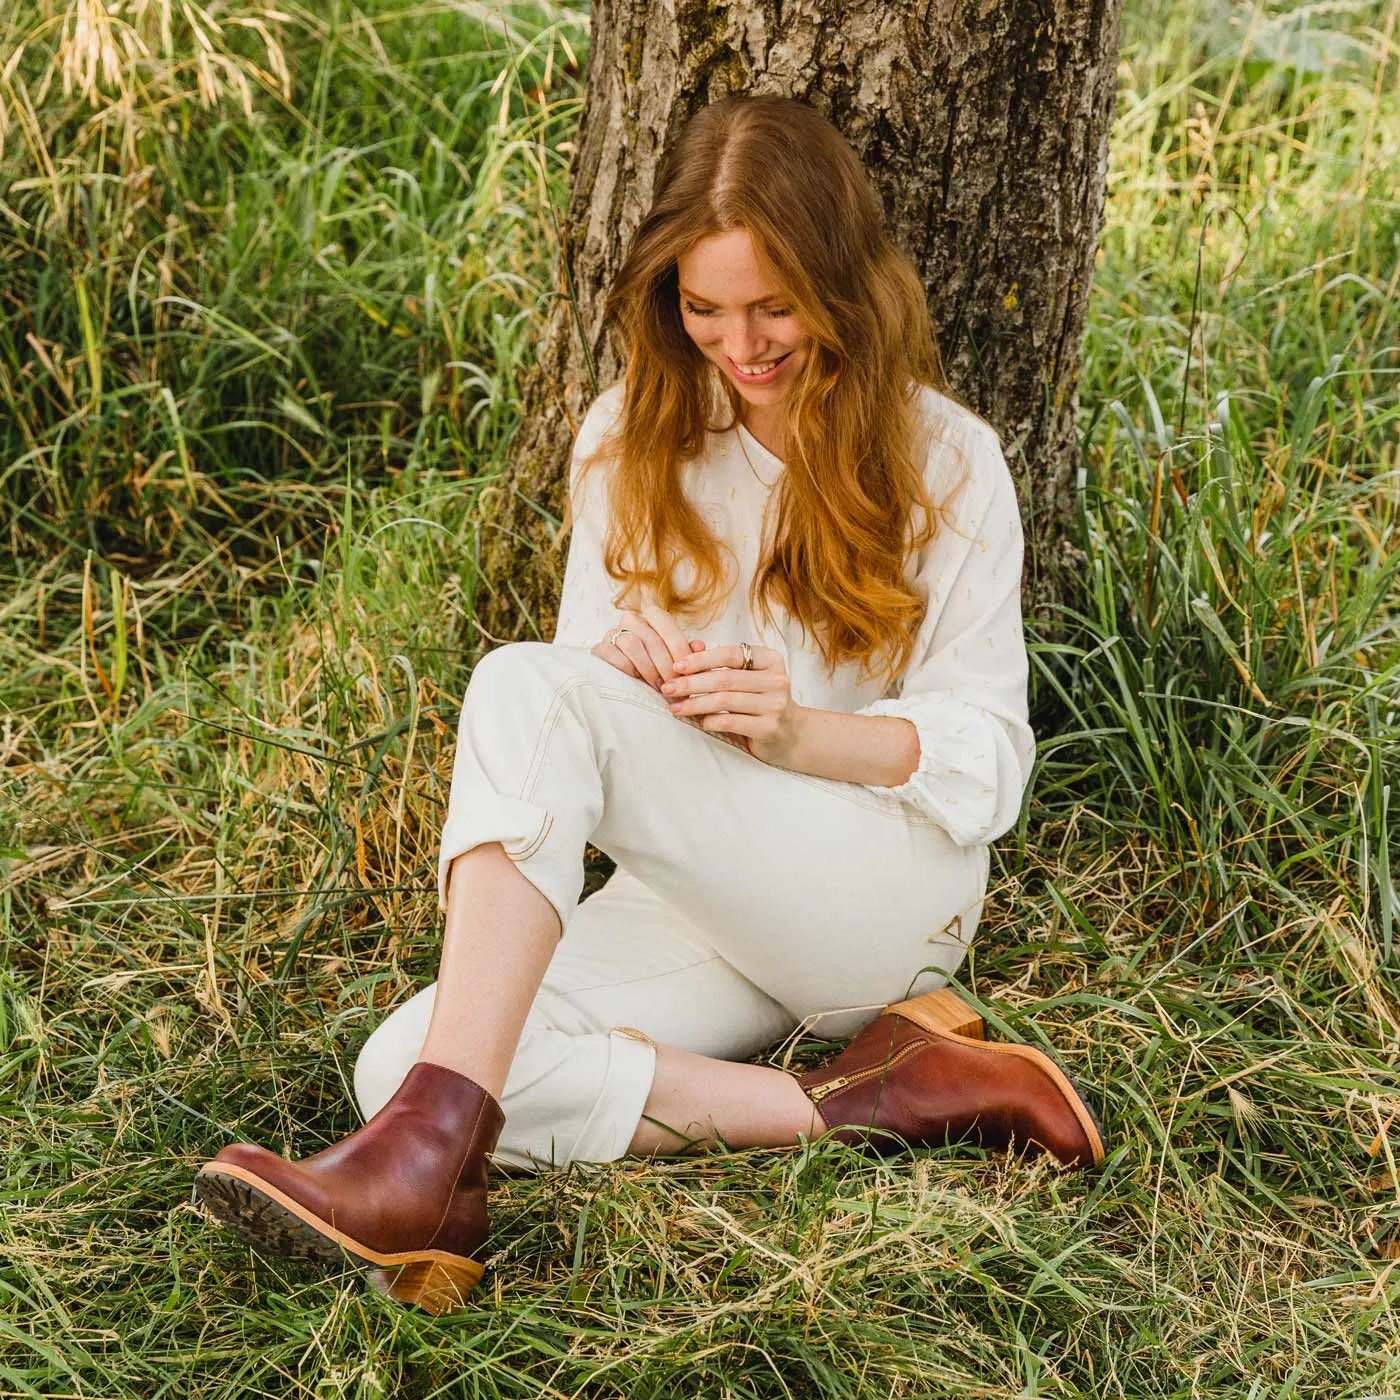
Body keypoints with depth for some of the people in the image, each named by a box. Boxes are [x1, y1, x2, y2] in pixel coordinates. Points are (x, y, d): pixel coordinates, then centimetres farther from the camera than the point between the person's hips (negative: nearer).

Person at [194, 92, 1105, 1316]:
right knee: (404, 1063, -24)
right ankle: (855, 1103, -25)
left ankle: (429, 1161, -40)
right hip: (688, 896, 5)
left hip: (889, 890, -5)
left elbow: (986, 759, -3)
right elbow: (591, 665, 12)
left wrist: (790, 727, -21)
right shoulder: (631, 439, 9)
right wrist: (624, 663, -14)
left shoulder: (943, 459, -1)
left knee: (529, 686, -29)